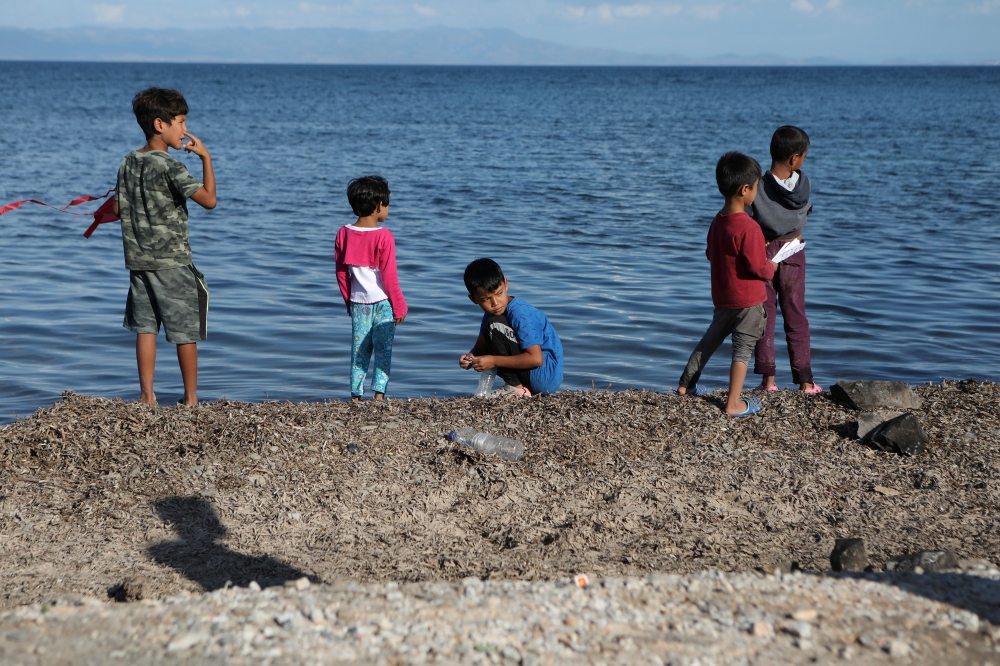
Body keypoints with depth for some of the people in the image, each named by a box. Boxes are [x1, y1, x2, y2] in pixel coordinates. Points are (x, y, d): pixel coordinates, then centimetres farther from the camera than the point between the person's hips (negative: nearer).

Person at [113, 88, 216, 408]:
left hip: (138, 260, 7)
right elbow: (209, 199, -20)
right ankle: (190, 397, 12)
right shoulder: (170, 166, -17)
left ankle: (147, 395, 10)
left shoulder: (128, 162, 6)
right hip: (172, 261, -6)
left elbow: (117, 209, 13)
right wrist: (206, 157, -12)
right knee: (185, 330, 5)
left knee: (145, 327, 10)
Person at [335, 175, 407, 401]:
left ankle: (356, 396, 9)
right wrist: (399, 306, -3)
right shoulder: (383, 236, -15)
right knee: (383, 350, 4)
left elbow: (341, 273, 6)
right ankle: (379, 395, -1)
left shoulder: (344, 233, 0)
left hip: (358, 302, 4)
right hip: (382, 302, -4)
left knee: (359, 350, 11)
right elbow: (389, 276, -13)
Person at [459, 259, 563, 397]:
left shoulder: (519, 314, -21)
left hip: (547, 376, -9)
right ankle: (516, 384, 7)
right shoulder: (492, 313, 6)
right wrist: (471, 357, -16)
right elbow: (481, 346, 9)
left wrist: (494, 361, -22)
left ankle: (516, 387, -14)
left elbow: (536, 359, -26)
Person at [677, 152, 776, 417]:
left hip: (722, 297, 7)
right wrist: (771, 268, -3)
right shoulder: (749, 228, -25)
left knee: (710, 338, 22)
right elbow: (759, 268, -23)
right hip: (748, 299, -7)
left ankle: (686, 385, 31)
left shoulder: (717, 221, 0)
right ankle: (734, 404, 5)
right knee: (743, 349, 2)